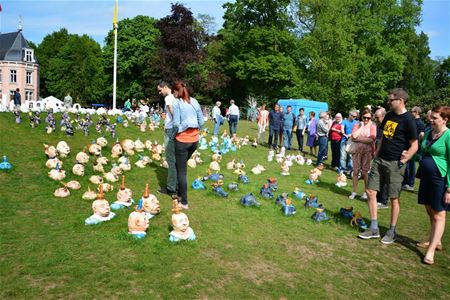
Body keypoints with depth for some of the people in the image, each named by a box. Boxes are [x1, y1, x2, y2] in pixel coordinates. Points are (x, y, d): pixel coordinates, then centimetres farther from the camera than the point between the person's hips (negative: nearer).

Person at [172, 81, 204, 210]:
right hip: (194, 139, 6)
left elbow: (176, 123, -16)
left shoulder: (176, 102, -10)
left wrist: (175, 133, 2)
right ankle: (180, 193, 33)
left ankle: (184, 202, 8)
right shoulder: (194, 101, 6)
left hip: (182, 140, -6)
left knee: (181, 171, 3)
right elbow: (201, 121, 6)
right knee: (181, 165, 24)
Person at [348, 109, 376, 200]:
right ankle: (354, 192, 14)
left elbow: (371, 139, -13)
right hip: (357, 150, 2)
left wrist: (358, 138, -10)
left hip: (367, 151, -2)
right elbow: (354, 136, -8)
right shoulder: (357, 125, 8)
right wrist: (361, 127, -5)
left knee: (365, 172, 3)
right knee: (355, 171, 4)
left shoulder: (373, 126, 0)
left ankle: (366, 192, 14)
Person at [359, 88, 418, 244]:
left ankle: (392, 232, 17)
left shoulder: (408, 120, -11)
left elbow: (414, 146, -11)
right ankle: (374, 229, 15)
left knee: (394, 198, 3)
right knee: (371, 192, 5)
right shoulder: (389, 115, 10)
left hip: (394, 164, -7)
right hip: (379, 160, 7)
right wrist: (376, 154, 13)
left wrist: (403, 161, -15)